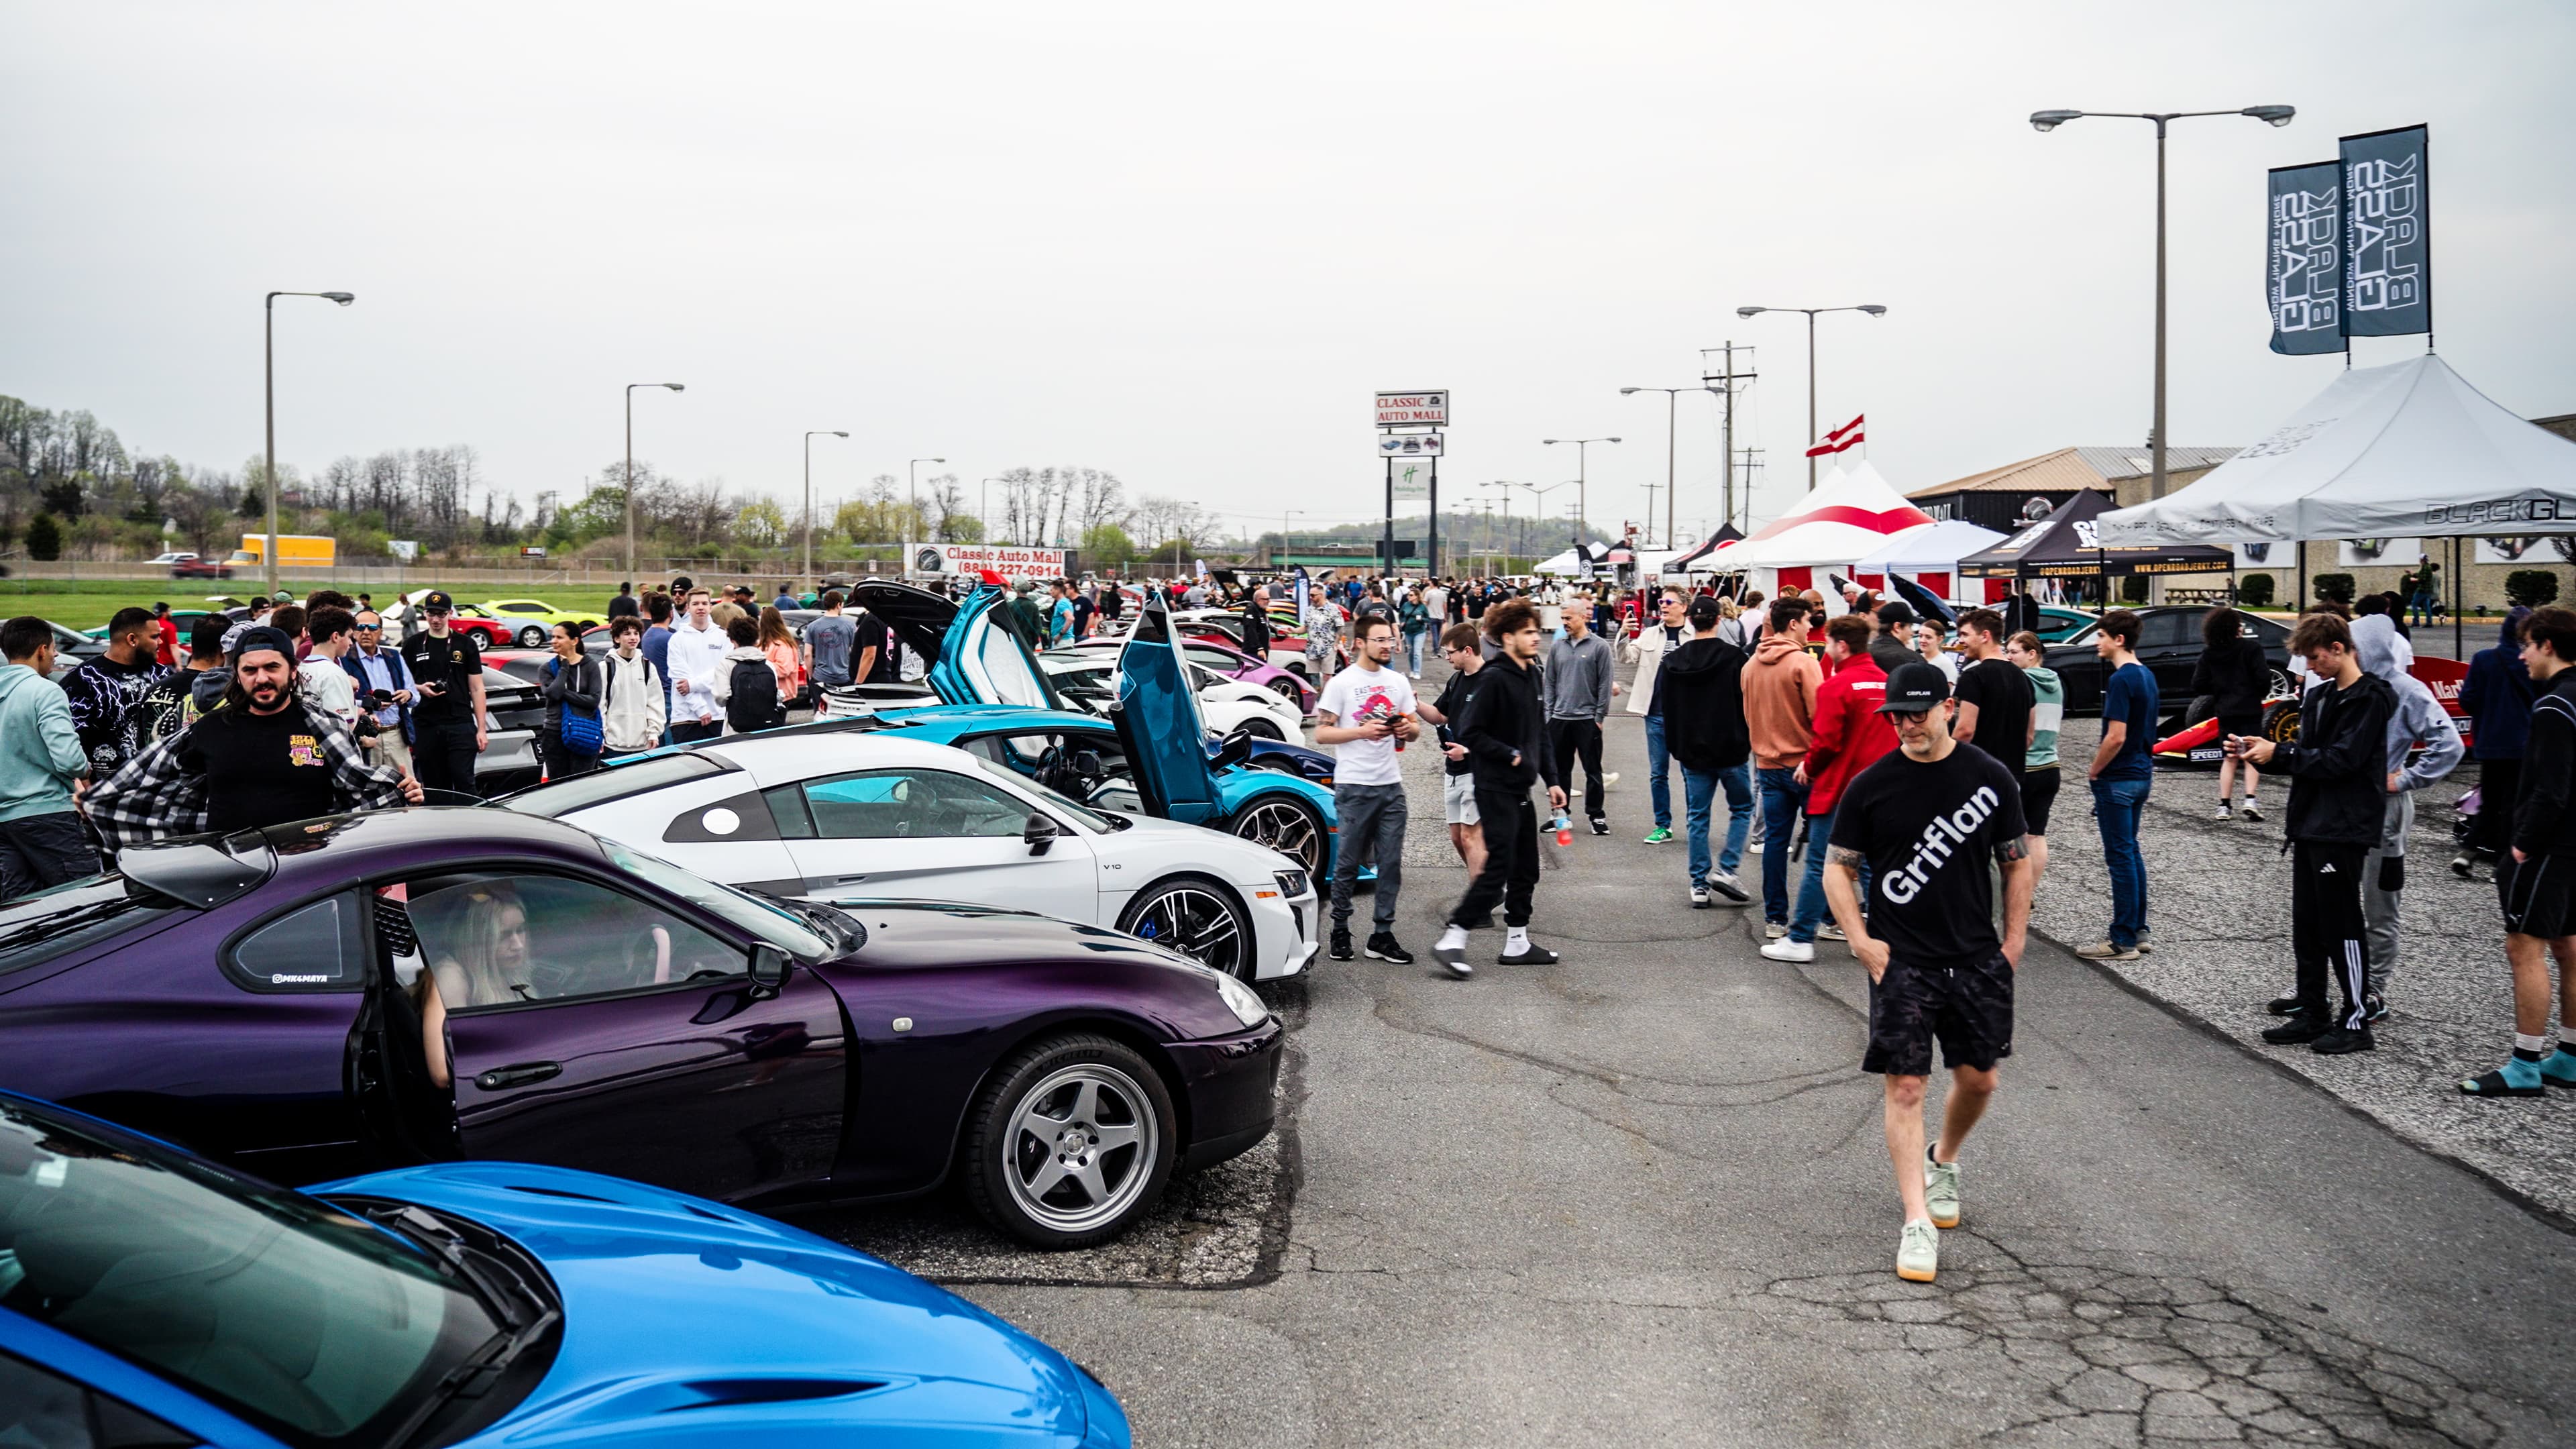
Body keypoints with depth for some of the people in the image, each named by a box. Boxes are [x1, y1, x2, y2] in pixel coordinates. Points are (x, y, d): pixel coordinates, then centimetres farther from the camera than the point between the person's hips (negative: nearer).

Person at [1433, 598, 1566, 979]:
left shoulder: (1531, 677, 13)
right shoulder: (1494, 679, -15)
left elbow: (1540, 734, 19)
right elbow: (1468, 732, -19)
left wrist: (1552, 780, 14)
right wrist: (1511, 755, -15)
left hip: (1520, 790, 9)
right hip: (1496, 790, -9)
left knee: (1526, 868, 13)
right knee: (1498, 868, -11)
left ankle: (1516, 943, 22)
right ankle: (1451, 941, -7)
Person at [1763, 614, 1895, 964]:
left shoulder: (1836, 686, -14)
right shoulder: (1886, 682, 7)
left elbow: (1827, 741, -17)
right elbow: (1893, 734, 12)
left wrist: (1808, 766, 0)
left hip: (1840, 787, -7)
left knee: (1819, 865, -2)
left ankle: (1800, 940, 0)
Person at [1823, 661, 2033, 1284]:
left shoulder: (1990, 778, 0)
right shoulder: (1871, 786, -4)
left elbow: (2017, 863, 9)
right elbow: (1838, 868, 4)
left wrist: (2014, 941, 4)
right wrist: (1860, 940, -6)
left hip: (1977, 958, 2)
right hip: (1901, 960, -2)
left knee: (1978, 1079, 10)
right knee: (1905, 1085, -5)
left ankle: (1942, 1162, 40)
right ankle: (1917, 1223, -2)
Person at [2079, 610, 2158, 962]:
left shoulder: (2120, 680, -19)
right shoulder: (2146, 676, 11)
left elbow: (2116, 737, -24)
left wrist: (2094, 771, -10)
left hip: (2118, 778, -9)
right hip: (2142, 773, 9)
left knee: (2121, 856, -4)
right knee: (2131, 852, 16)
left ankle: (2123, 940, 1)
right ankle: (2138, 931, 23)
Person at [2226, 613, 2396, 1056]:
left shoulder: (2371, 698, -12)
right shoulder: (2319, 696, 16)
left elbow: (2340, 760, -19)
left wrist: (2279, 753, -14)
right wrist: (2259, 747, 3)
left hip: (2343, 829, -9)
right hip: (2310, 824, 9)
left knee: (2342, 927, -4)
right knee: (2307, 925, 13)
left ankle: (2355, 1022, 4)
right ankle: (2311, 1013, 21)